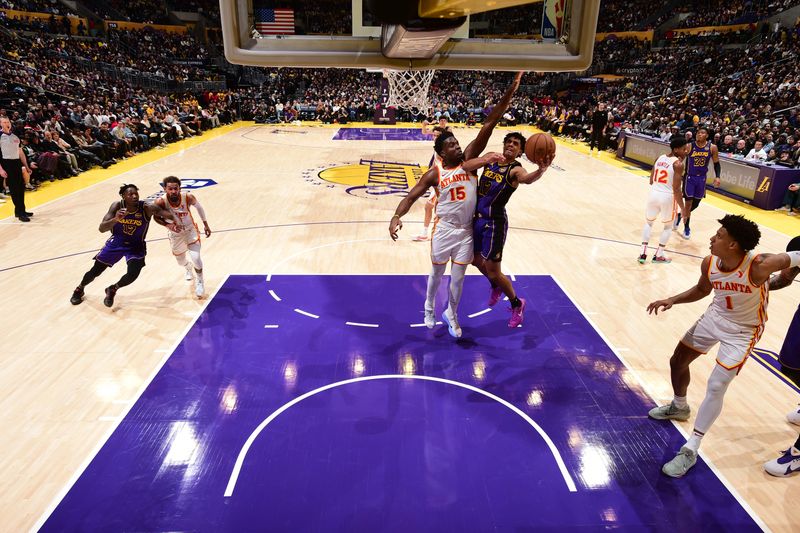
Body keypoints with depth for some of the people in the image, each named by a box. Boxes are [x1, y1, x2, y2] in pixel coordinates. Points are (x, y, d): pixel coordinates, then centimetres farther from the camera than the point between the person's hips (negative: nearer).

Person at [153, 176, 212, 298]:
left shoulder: (188, 197, -28)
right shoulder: (161, 202, -31)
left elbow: (198, 207, -6)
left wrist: (205, 224, 2)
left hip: (191, 230, -2)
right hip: (175, 234, 2)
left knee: (196, 258, -19)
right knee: (180, 261, 20)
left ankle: (199, 282, 10)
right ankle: (188, 268, 61)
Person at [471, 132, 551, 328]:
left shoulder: (515, 170, -15)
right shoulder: (490, 160, 4)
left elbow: (526, 179, -41)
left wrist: (541, 170, -60)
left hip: (495, 222, -7)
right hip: (477, 218, 7)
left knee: (493, 272, 0)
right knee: (475, 260, 24)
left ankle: (517, 304, 26)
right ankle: (496, 287, 53)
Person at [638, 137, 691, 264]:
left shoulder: (659, 158, 5)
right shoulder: (678, 164, -13)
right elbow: (676, 188, -16)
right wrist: (683, 207, -11)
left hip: (654, 194, 5)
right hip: (668, 197, -5)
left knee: (648, 223, 22)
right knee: (668, 226, 18)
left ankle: (643, 253, 14)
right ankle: (658, 255, 21)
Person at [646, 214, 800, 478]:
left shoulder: (759, 266, -34)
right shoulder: (709, 263, -18)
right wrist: (672, 300, -7)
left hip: (743, 331, -6)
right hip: (715, 317, 6)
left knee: (716, 386, -14)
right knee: (677, 361, 16)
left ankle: (690, 451, -1)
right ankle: (679, 407, 47)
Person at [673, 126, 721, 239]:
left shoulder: (712, 148, -6)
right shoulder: (689, 146, -11)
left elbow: (716, 164, 3)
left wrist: (717, 177, -10)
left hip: (701, 179, 3)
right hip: (690, 177, -3)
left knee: (695, 204, 11)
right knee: (689, 202, -7)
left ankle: (680, 216, 38)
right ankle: (686, 228, 9)